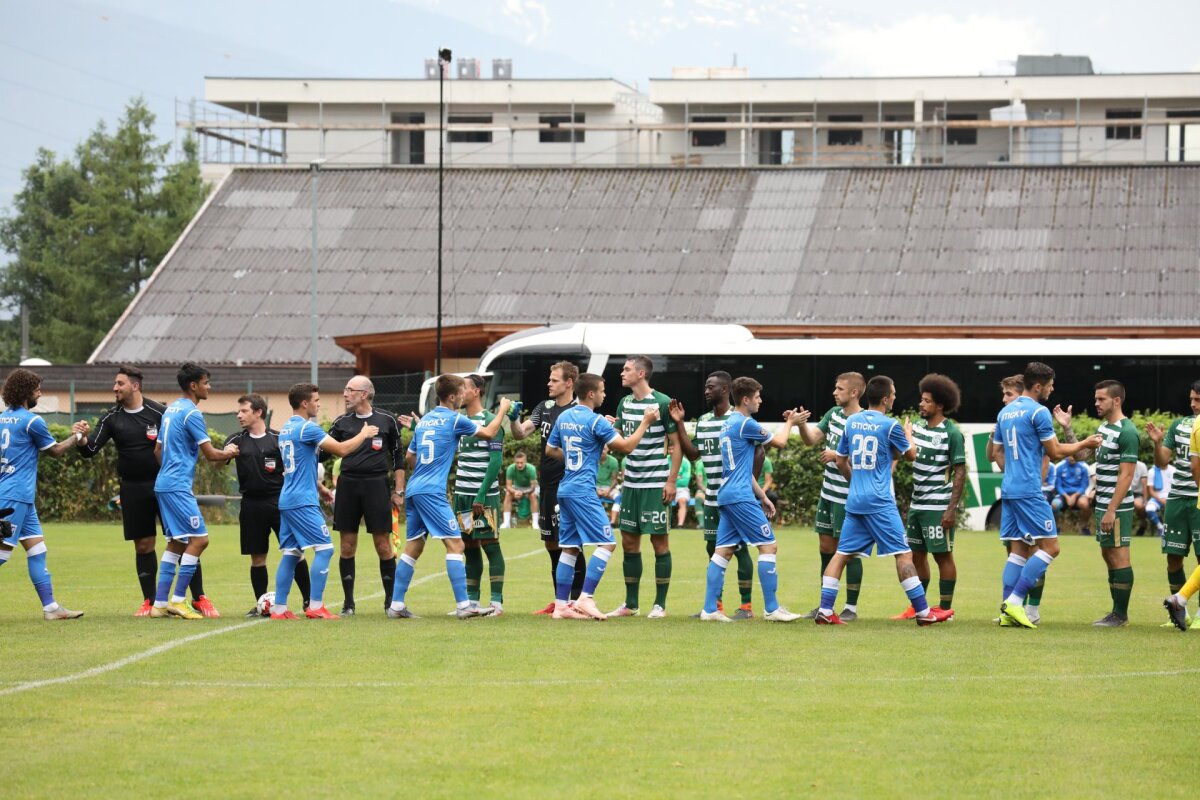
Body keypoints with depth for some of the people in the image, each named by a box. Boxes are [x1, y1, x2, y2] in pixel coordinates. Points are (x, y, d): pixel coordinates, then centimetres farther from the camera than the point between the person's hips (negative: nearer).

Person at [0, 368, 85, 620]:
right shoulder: (31, 420, -11)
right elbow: (55, 450, 1)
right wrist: (75, 437, 16)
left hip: (21, 497, 8)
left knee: (37, 549, 7)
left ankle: (50, 606, 7)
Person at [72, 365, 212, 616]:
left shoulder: (159, 412, -5)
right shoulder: (112, 418, 4)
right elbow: (91, 450, 1)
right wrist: (83, 438, -21)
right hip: (133, 490, 3)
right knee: (143, 545, 6)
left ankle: (199, 598, 2)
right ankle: (149, 602, 16)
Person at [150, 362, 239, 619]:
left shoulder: (170, 409, 15)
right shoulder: (191, 413, -13)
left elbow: (158, 450, 23)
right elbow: (210, 454, -12)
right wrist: (229, 453, 7)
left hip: (163, 484, 10)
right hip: (178, 487, -10)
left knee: (176, 543, 12)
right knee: (199, 538, -9)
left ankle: (160, 603, 9)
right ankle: (177, 599, -11)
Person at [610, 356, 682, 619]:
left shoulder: (662, 403, -10)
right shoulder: (625, 404, 10)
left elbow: (677, 444, -8)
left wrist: (672, 481, -12)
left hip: (655, 485, -7)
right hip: (630, 483, 7)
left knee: (659, 540, -1)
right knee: (629, 541, 8)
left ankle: (660, 605, 4)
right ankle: (630, 604, 15)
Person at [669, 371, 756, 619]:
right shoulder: (703, 421, 11)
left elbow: (757, 452, -11)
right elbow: (693, 454, 11)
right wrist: (679, 424, 6)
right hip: (712, 498, 7)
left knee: (739, 547, -3)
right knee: (712, 547, 10)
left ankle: (747, 606, 3)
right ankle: (716, 605, 19)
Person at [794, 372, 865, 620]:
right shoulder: (834, 414, 7)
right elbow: (811, 439, 6)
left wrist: (838, 456, -23)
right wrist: (801, 424, -12)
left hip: (848, 499, -8)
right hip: (828, 494, 8)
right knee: (826, 547, 12)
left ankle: (851, 608, 8)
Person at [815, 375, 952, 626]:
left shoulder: (851, 422, 8)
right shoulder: (890, 425, -8)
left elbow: (841, 462, 16)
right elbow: (910, 455, 8)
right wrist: (909, 434, 28)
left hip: (854, 501, 6)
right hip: (880, 502, -6)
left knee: (842, 553, 7)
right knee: (903, 553, -2)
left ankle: (825, 610, 0)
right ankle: (922, 611, -1)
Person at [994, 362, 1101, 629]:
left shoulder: (1005, 412, 15)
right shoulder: (1038, 412, -10)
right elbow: (1055, 453, -6)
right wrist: (1084, 444, 8)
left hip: (1008, 488, 9)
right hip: (1029, 491, -9)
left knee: (1019, 549, 11)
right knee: (1050, 546, -4)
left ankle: (1007, 611, 3)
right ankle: (1015, 601, -13)